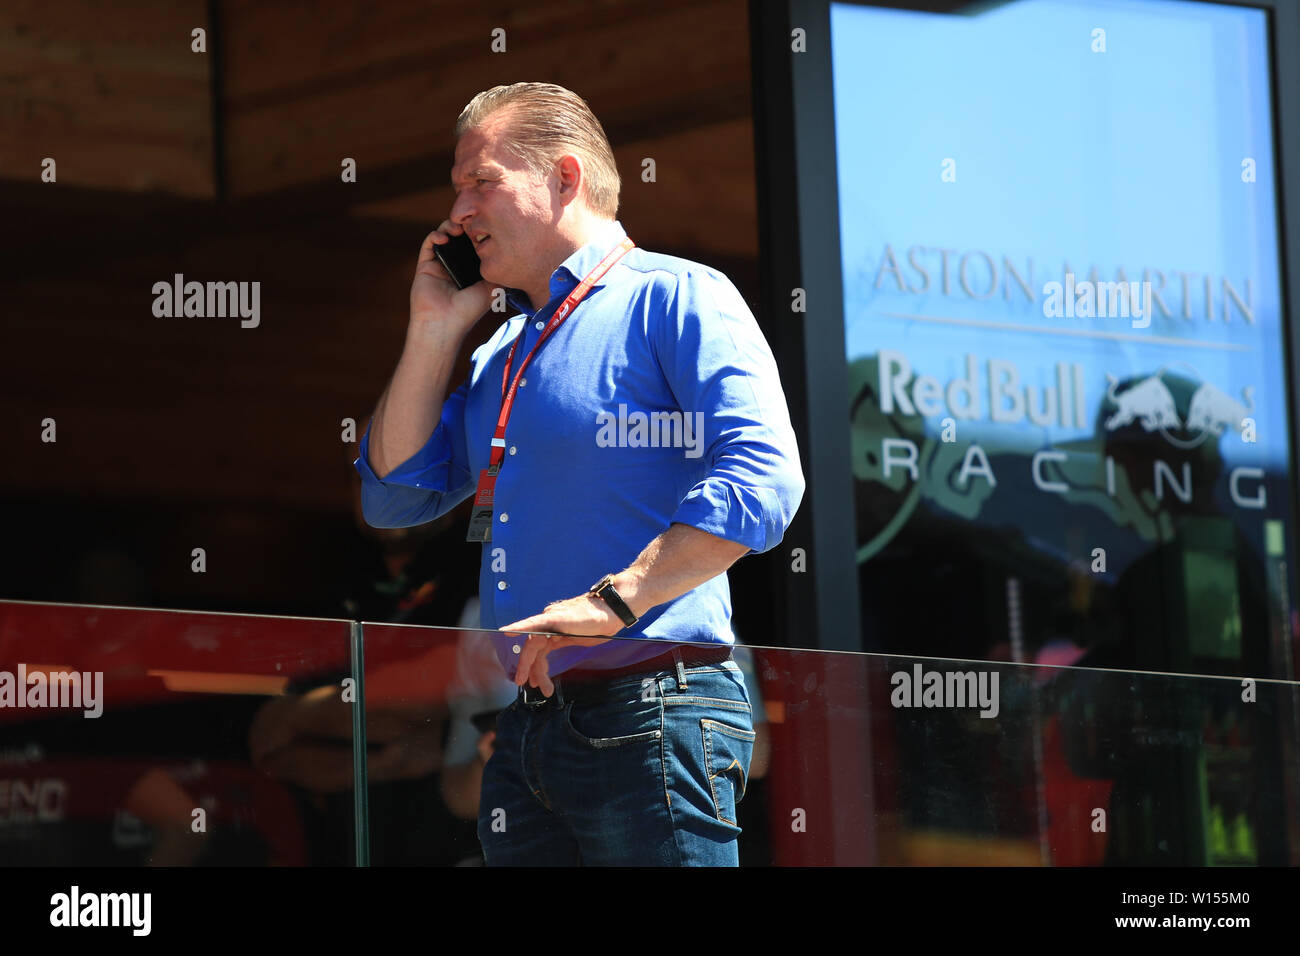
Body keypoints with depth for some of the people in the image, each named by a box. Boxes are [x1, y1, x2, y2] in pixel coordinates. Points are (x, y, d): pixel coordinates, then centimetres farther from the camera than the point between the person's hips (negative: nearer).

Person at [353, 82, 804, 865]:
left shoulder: (676, 296, -4)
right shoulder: (500, 355, 23)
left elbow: (762, 477, -17)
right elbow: (395, 495, 20)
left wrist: (613, 601, -23)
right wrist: (434, 330, 14)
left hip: (651, 721, -8)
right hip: (527, 732, 8)